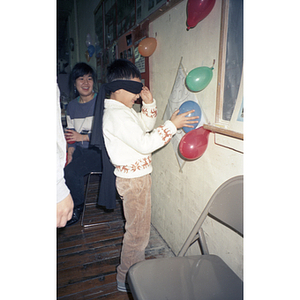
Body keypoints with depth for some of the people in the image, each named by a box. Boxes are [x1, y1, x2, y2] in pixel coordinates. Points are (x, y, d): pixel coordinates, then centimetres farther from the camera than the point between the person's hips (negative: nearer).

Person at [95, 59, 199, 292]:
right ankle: (126, 279, 24)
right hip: (134, 179, -10)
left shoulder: (123, 110, 11)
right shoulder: (117, 115, -22)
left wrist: (149, 103, 6)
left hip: (137, 176, 10)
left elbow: (146, 126, 19)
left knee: (139, 227, 23)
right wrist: (172, 125, -22)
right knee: (138, 231, 4)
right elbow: (144, 143, -27)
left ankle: (136, 266, 42)